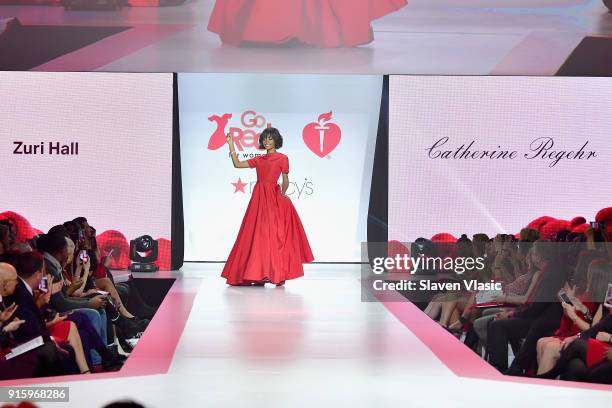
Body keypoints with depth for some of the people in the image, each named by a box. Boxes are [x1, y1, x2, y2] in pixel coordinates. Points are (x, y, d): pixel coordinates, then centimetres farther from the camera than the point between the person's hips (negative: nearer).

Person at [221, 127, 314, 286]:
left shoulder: (282, 158, 2)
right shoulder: (259, 159, 16)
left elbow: (285, 181, 4)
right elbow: (237, 164, 13)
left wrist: (282, 195, 3)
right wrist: (231, 145, 11)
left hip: (273, 198, -5)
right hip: (258, 197, 5)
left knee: (273, 235, -8)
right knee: (258, 235, 2)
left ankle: (278, 274, -5)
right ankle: (259, 273, 5)